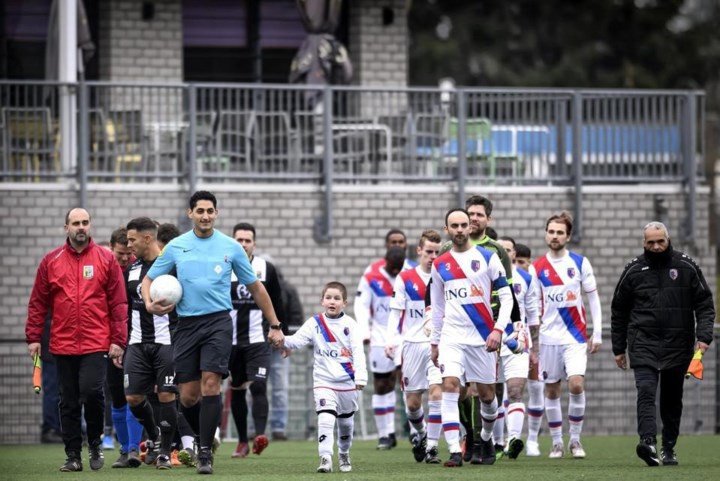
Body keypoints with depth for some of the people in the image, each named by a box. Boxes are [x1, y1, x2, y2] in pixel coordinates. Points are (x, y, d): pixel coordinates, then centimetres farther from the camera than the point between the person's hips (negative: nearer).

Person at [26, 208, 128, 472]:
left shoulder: (106, 259, 3)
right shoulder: (51, 262, 7)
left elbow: (118, 303, 2)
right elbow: (38, 303, 9)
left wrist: (118, 341, -4)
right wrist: (33, 337, 2)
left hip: (96, 344, -2)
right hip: (63, 345, 2)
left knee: (92, 392, -16)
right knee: (69, 402, 5)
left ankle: (95, 442, 7)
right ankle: (73, 456, 12)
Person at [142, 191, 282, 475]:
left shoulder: (230, 247, 5)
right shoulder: (176, 247, 7)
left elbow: (255, 287, 13)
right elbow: (149, 279, 14)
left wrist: (274, 326, 12)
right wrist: (149, 304, -9)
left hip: (218, 321, -2)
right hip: (187, 324, 2)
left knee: (210, 384, -17)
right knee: (188, 396, -1)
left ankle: (205, 453, -13)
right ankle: (204, 438, 25)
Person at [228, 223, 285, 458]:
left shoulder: (266, 269, 3)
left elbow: (277, 304, 11)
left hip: (258, 340, -1)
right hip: (230, 340, 1)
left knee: (258, 386, -16)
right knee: (237, 391, 7)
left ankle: (260, 435, -26)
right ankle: (242, 441, 16)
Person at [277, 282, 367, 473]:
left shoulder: (350, 325, -4)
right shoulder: (314, 324, 0)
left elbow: (358, 352, -9)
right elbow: (297, 340, -10)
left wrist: (360, 376, -20)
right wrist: (283, 341, -32)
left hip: (347, 382, 1)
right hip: (323, 381, -1)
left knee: (346, 421, 16)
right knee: (325, 418, -19)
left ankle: (344, 454, 38)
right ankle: (325, 458, -21)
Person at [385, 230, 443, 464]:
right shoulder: (405, 279, 5)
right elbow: (395, 313, 5)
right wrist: (391, 341, -7)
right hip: (412, 344, 1)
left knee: (436, 393, -17)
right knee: (412, 401, 5)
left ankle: (431, 445, -9)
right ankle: (421, 433, 34)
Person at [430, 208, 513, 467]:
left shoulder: (488, 258, -1)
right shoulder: (440, 265, 9)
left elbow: (506, 297, -2)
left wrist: (498, 330, -14)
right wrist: (434, 342, 16)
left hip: (482, 337, -1)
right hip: (451, 336, 1)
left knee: (486, 394, 8)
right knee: (450, 386, -17)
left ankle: (486, 439, 36)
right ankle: (455, 452, -21)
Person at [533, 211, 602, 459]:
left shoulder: (580, 263, 1)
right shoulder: (537, 268, 3)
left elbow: (593, 298, 5)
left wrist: (597, 333, 0)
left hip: (575, 336, -2)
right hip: (548, 337, 2)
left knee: (576, 383, -16)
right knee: (551, 390, 4)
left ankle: (575, 439, -2)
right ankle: (557, 442, 15)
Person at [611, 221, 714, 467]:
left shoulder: (687, 267, 2)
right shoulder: (633, 270, 4)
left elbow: (705, 304, 3)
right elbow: (619, 311, 12)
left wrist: (703, 336, -11)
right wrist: (618, 348, 12)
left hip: (678, 345, 1)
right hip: (643, 343, -1)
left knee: (672, 399, 9)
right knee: (646, 391, -19)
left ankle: (669, 449, 19)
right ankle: (648, 441, -32)